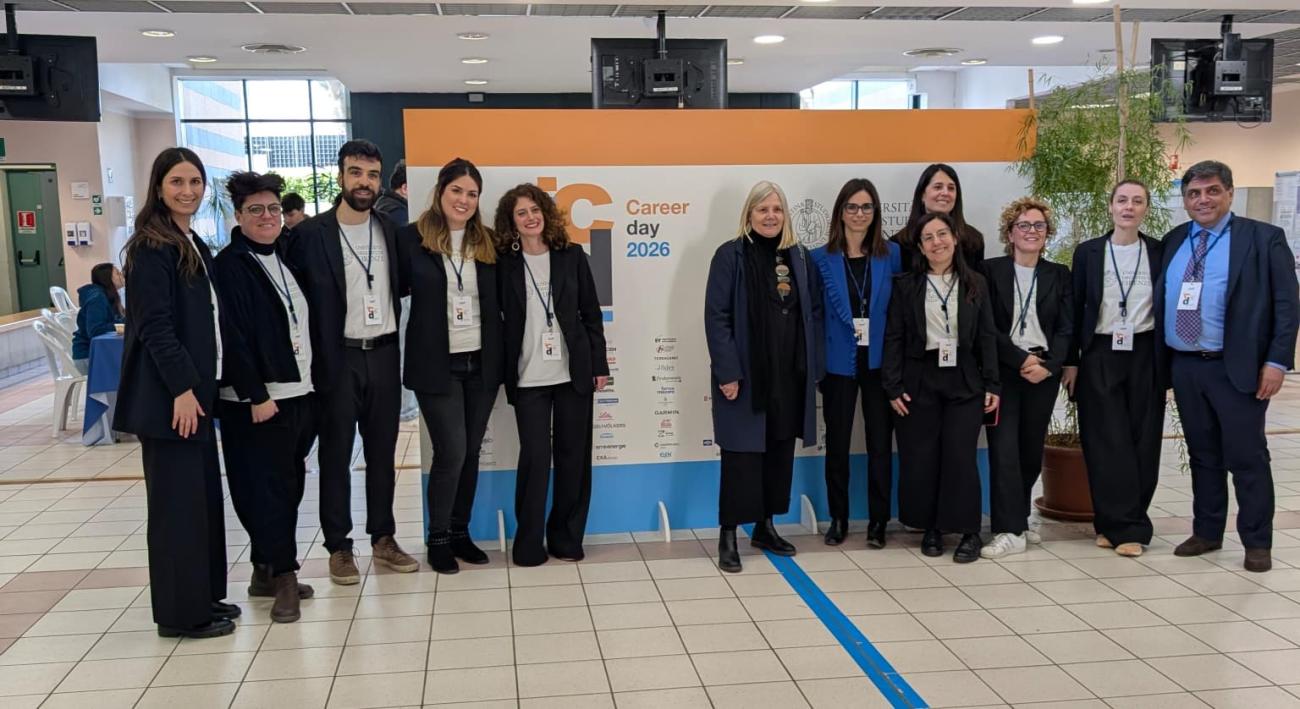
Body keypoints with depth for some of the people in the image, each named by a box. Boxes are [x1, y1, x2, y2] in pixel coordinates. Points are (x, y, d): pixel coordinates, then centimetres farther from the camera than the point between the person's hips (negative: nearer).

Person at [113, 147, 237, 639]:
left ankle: (203, 597, 24)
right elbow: (154, 326, -18)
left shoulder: (195, 246, 15)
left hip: (196, 389, 9)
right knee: (178, 500, -3)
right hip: (168, 395, -9)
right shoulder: (152, 248, -11)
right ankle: (182, 612, 6)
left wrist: (199, 386, 13)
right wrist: (182, 388, -21)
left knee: (203, 495, 13)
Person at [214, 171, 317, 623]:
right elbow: (233, 337, -15)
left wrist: (312, 384, 12)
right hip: (257, 399, -7)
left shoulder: (285, 259, 13)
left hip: (299, 392, 7)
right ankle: (282, 576, 5)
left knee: (288, 486, 11)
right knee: (268, 488, -2)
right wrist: (255, 396, -19)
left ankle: (268, 570, 22)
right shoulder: (230, 265, -8)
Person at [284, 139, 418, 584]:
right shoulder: (311, 233, -7)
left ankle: (383, 538, 23)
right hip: (337, 358, -3)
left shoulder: (391, 230, 5)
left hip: (384, 354, 4)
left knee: (382, 452, 12)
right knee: (335, 455, 6)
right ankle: (338, 547, 16)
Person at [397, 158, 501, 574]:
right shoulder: (412, 238, -4)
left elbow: (497, 300, 11)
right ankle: (438, 538, 14)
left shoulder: (487, 242, 7)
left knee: (470, 452, 10)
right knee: (450, 453, -5)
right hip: (437, 363, -4)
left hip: (482, 362, 4)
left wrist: (501, 355, 4)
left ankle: (460, 532, 25)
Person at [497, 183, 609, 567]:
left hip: (573, 372, 1)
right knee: (534, 456, -3)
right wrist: (503, 374, -2)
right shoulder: (505, 264, 1)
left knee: (573, 456, 6)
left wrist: (599, 364, 1)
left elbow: (591, 313, 5)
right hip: (528, 377, -1)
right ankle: (528, 544, 8)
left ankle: (566, 538, 19)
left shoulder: (572, 255, 3)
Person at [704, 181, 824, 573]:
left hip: (790, 375, 5)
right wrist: (727, 372, -16)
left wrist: (814, 367, 2)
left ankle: (766, 526, 27)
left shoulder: (798, 256, 9)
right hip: (745, 376, -5)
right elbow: (716, 317, -9)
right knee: (741, 455, 0)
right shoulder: (730, 255, -5)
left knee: (780, 452, 13)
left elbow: (814, 314, 9)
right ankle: (728, 535, 10)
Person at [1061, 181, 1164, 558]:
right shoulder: (1087, 252, 3)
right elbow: (1076, 309, 4)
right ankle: (1126, 527, 5)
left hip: (1145, 356, 1)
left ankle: (1117, 524, 13)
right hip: (1100, 356, -1)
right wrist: (1070, 361, 1)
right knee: (1107, 442, -3)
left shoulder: (1159, 252, 4)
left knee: (1142, 441, 2)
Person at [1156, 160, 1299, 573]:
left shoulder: (1264, 239, -2)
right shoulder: (1173, 242, 11)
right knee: (1202, 455, 14)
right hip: (1184, 367, 5)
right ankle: (1206, 532, 24)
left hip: (1237, 368, -4)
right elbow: (1160, 302, 14)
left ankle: (1257, 543, 12)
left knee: (1247, 457, 1)